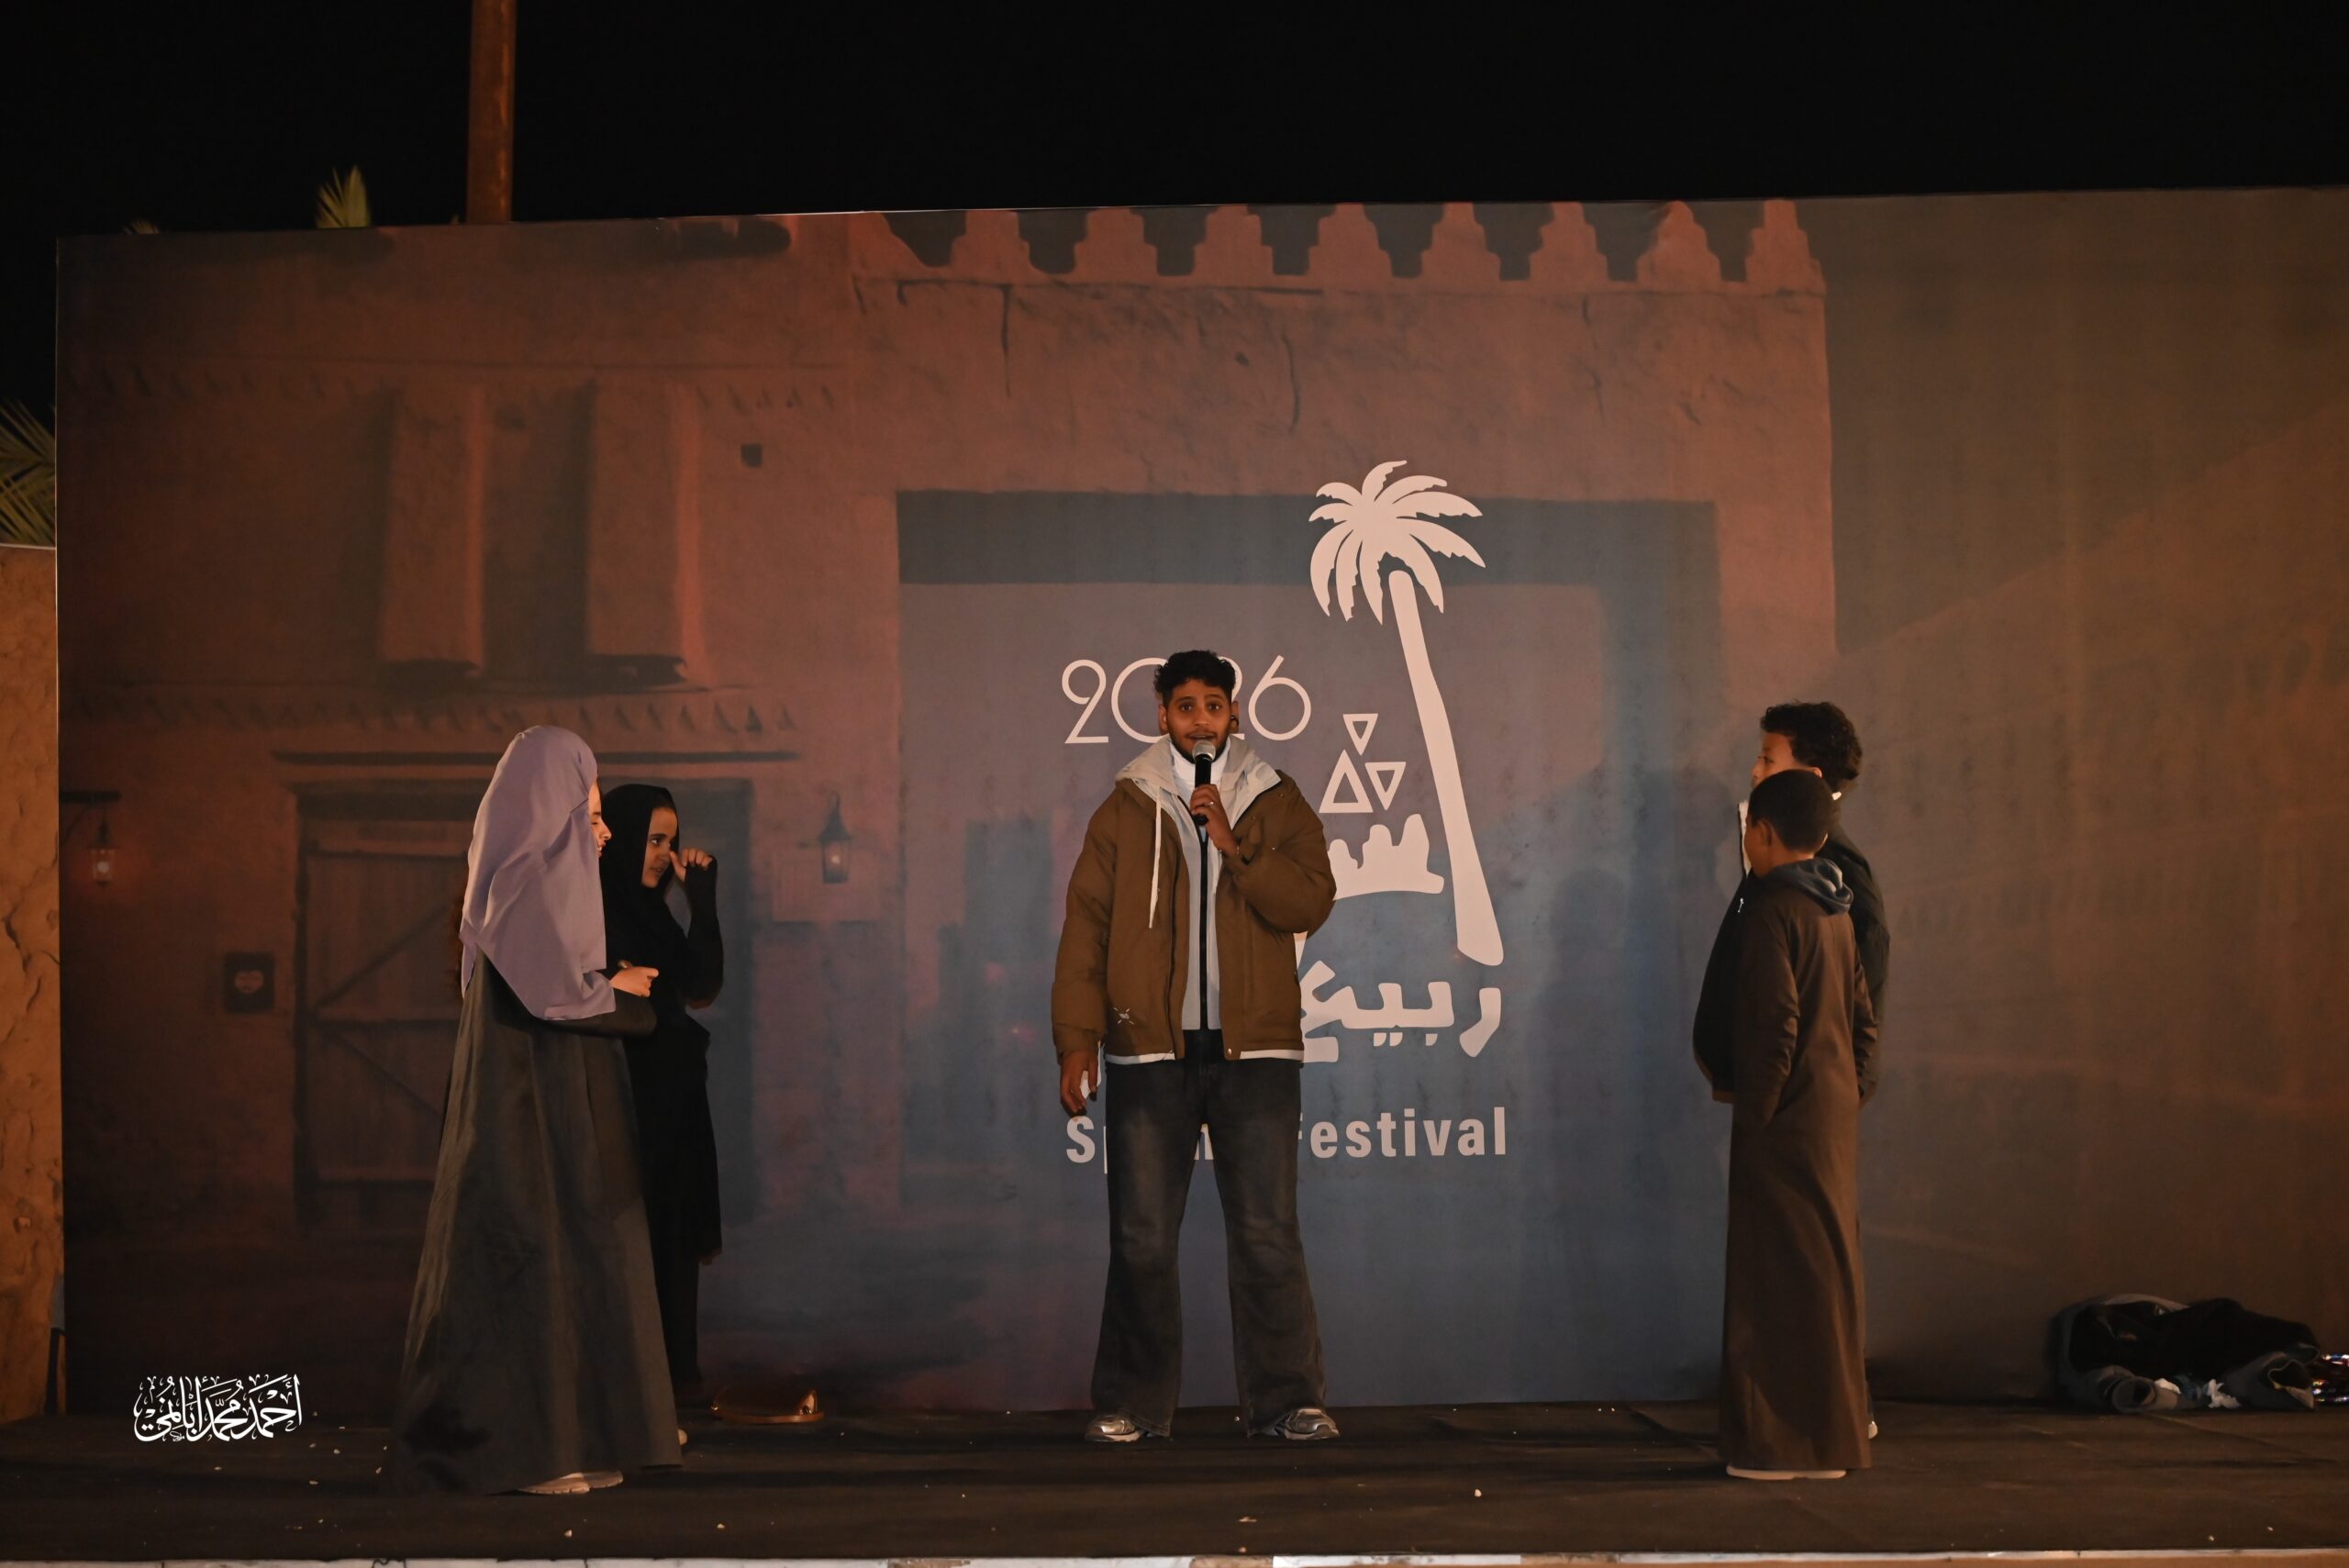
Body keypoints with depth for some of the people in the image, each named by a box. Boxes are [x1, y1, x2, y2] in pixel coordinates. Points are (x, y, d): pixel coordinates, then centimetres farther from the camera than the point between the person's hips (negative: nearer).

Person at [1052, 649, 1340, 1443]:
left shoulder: (1275, 802, 9)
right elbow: (1085, 926, 4)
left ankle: (1285, 1400, 6)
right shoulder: (1127, 809, 8)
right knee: (1141, 1240, 2)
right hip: (1149, 1050, 0)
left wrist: (1231, 844, -13)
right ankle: (1133, 1404, 11)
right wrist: (1077, 1039, -5)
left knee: (1268, 1234, -2)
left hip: (1254, 1049, 0)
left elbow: (1312, 902, -4)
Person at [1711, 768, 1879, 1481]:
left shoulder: (1771, 910, -14)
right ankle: (1833, 1430, 20)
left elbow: (1775, 1026, -19)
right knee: (1827, 1273, 13)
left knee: (1784, 1279, -3)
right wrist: (1847, 1094, 19)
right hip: (1836, 1121, 9)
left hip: (1785, 1126, -9)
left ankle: (1794, 1443, 0)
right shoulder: (1835, 911, 12)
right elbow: (1862, 1021, 15)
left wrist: (1752, 1119, -14)